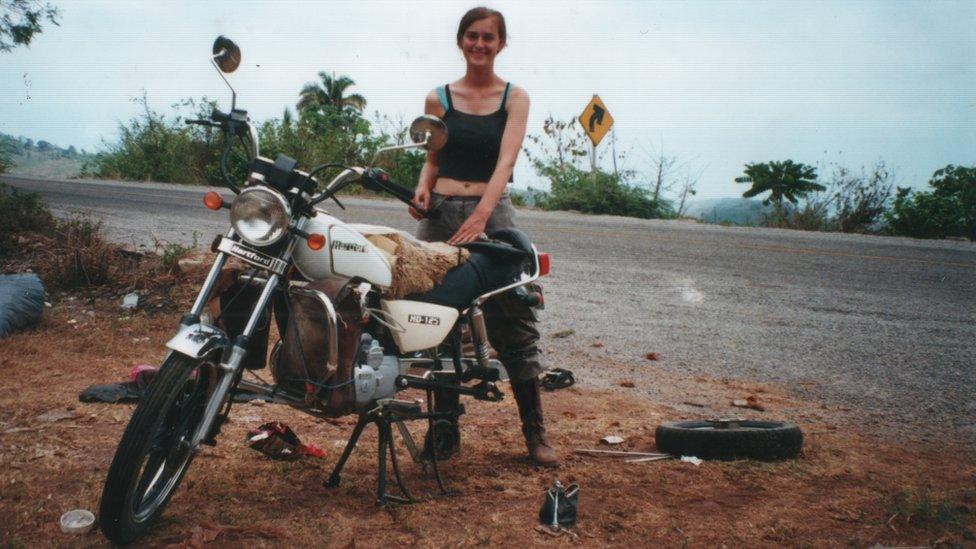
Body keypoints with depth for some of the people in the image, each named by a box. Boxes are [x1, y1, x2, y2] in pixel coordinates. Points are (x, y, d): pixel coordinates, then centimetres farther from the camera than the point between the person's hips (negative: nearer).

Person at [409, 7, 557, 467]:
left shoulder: (514, 97, 5)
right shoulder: (438, 98, 11)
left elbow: (506, 160, -9)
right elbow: (432, 158, 16)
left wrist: (480, 215, -24)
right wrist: (422, 186, -8)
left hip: (492, 212, -2)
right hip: (440, 211, 2)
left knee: (514, 324, -5)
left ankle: (535, 431, 4)